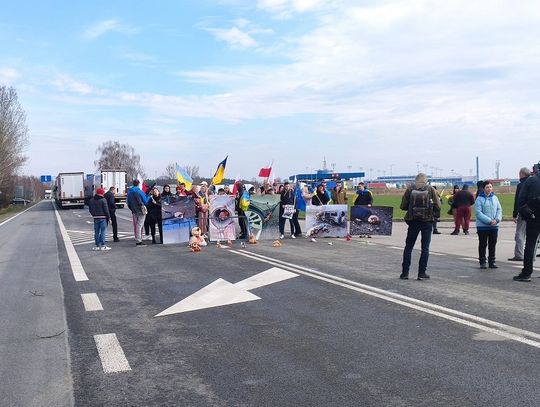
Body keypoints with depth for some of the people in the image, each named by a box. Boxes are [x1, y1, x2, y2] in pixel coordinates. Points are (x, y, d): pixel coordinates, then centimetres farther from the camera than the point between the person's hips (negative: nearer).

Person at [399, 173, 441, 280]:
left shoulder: (410, 189, -2)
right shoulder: (430, 189, -3)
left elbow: (403, 206, -3)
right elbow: (438, 206, -4)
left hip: (413, 221, 1)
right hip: (427, 221, -1)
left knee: (408, 247, 10)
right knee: (425, 248, 7)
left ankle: (405, 272, 10)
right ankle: (422, 273, 7)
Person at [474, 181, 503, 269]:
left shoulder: (495, 197, 7)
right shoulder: (479, 199, -8)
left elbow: (499, 209, 6)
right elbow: (479, 212, -14)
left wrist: (497, 219, -11)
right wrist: (489, 221, -20)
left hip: (494, 225, 4)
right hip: (482, 226, -4)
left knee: (493, 244, 11)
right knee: (483, 244, 4)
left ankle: (492, 261, 21)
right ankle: (482, 262, 13)